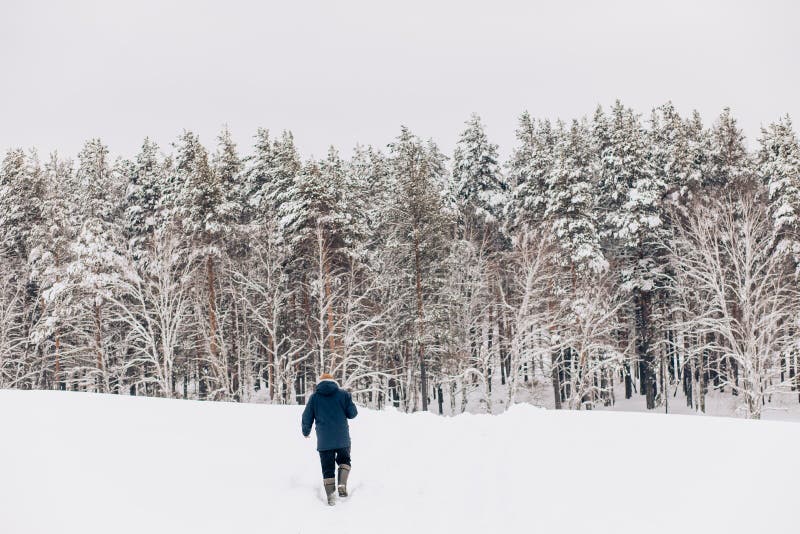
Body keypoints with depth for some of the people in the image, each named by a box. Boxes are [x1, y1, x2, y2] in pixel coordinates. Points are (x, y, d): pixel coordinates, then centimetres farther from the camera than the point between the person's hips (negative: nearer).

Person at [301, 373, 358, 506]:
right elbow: (352, 413, 1)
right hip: (342, 438, 0)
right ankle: (342, 484, -3)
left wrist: (306, 432, 25)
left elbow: (307, 417, 7)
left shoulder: (314, 397, 5)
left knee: (327, 468, 6)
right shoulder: (344, 394, 2)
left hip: (324, 440, 0)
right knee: (344, 460, 19)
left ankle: (330, 494, -5)